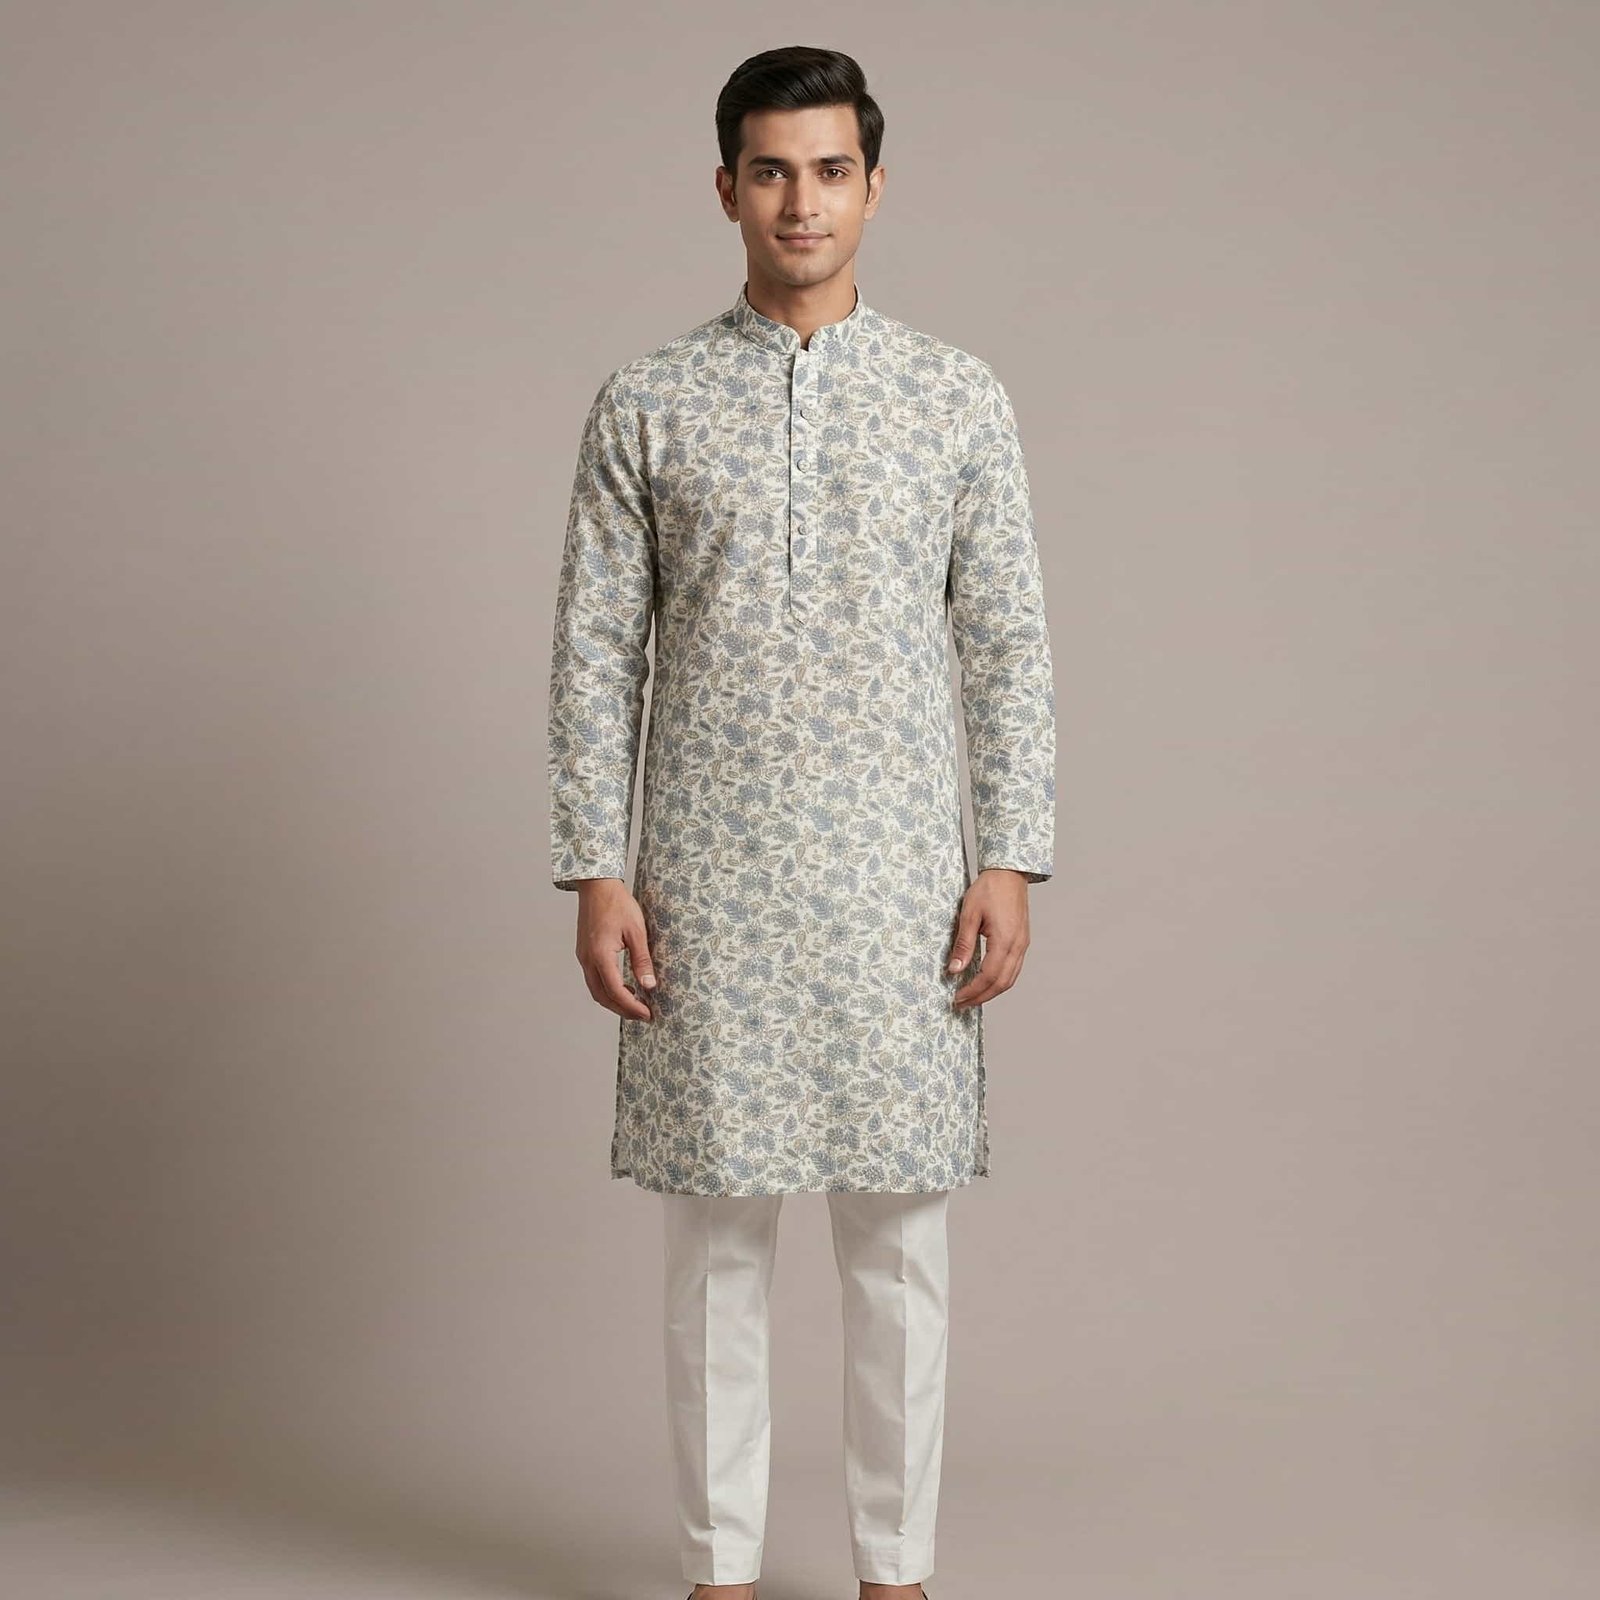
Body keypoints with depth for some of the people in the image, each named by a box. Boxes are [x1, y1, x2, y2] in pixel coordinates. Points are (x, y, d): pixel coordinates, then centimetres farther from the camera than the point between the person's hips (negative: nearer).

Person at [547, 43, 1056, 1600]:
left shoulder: (960, 396, 3)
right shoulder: (647, 403, 2)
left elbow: (1009, 646, 3)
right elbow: (596, 652, 2)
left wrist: (1009, 861, -3)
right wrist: (595, 873, -4)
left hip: (898, 883, 0)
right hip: (707, 884, 0)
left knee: (899, 1230, 6)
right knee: (716, 1226, 6)